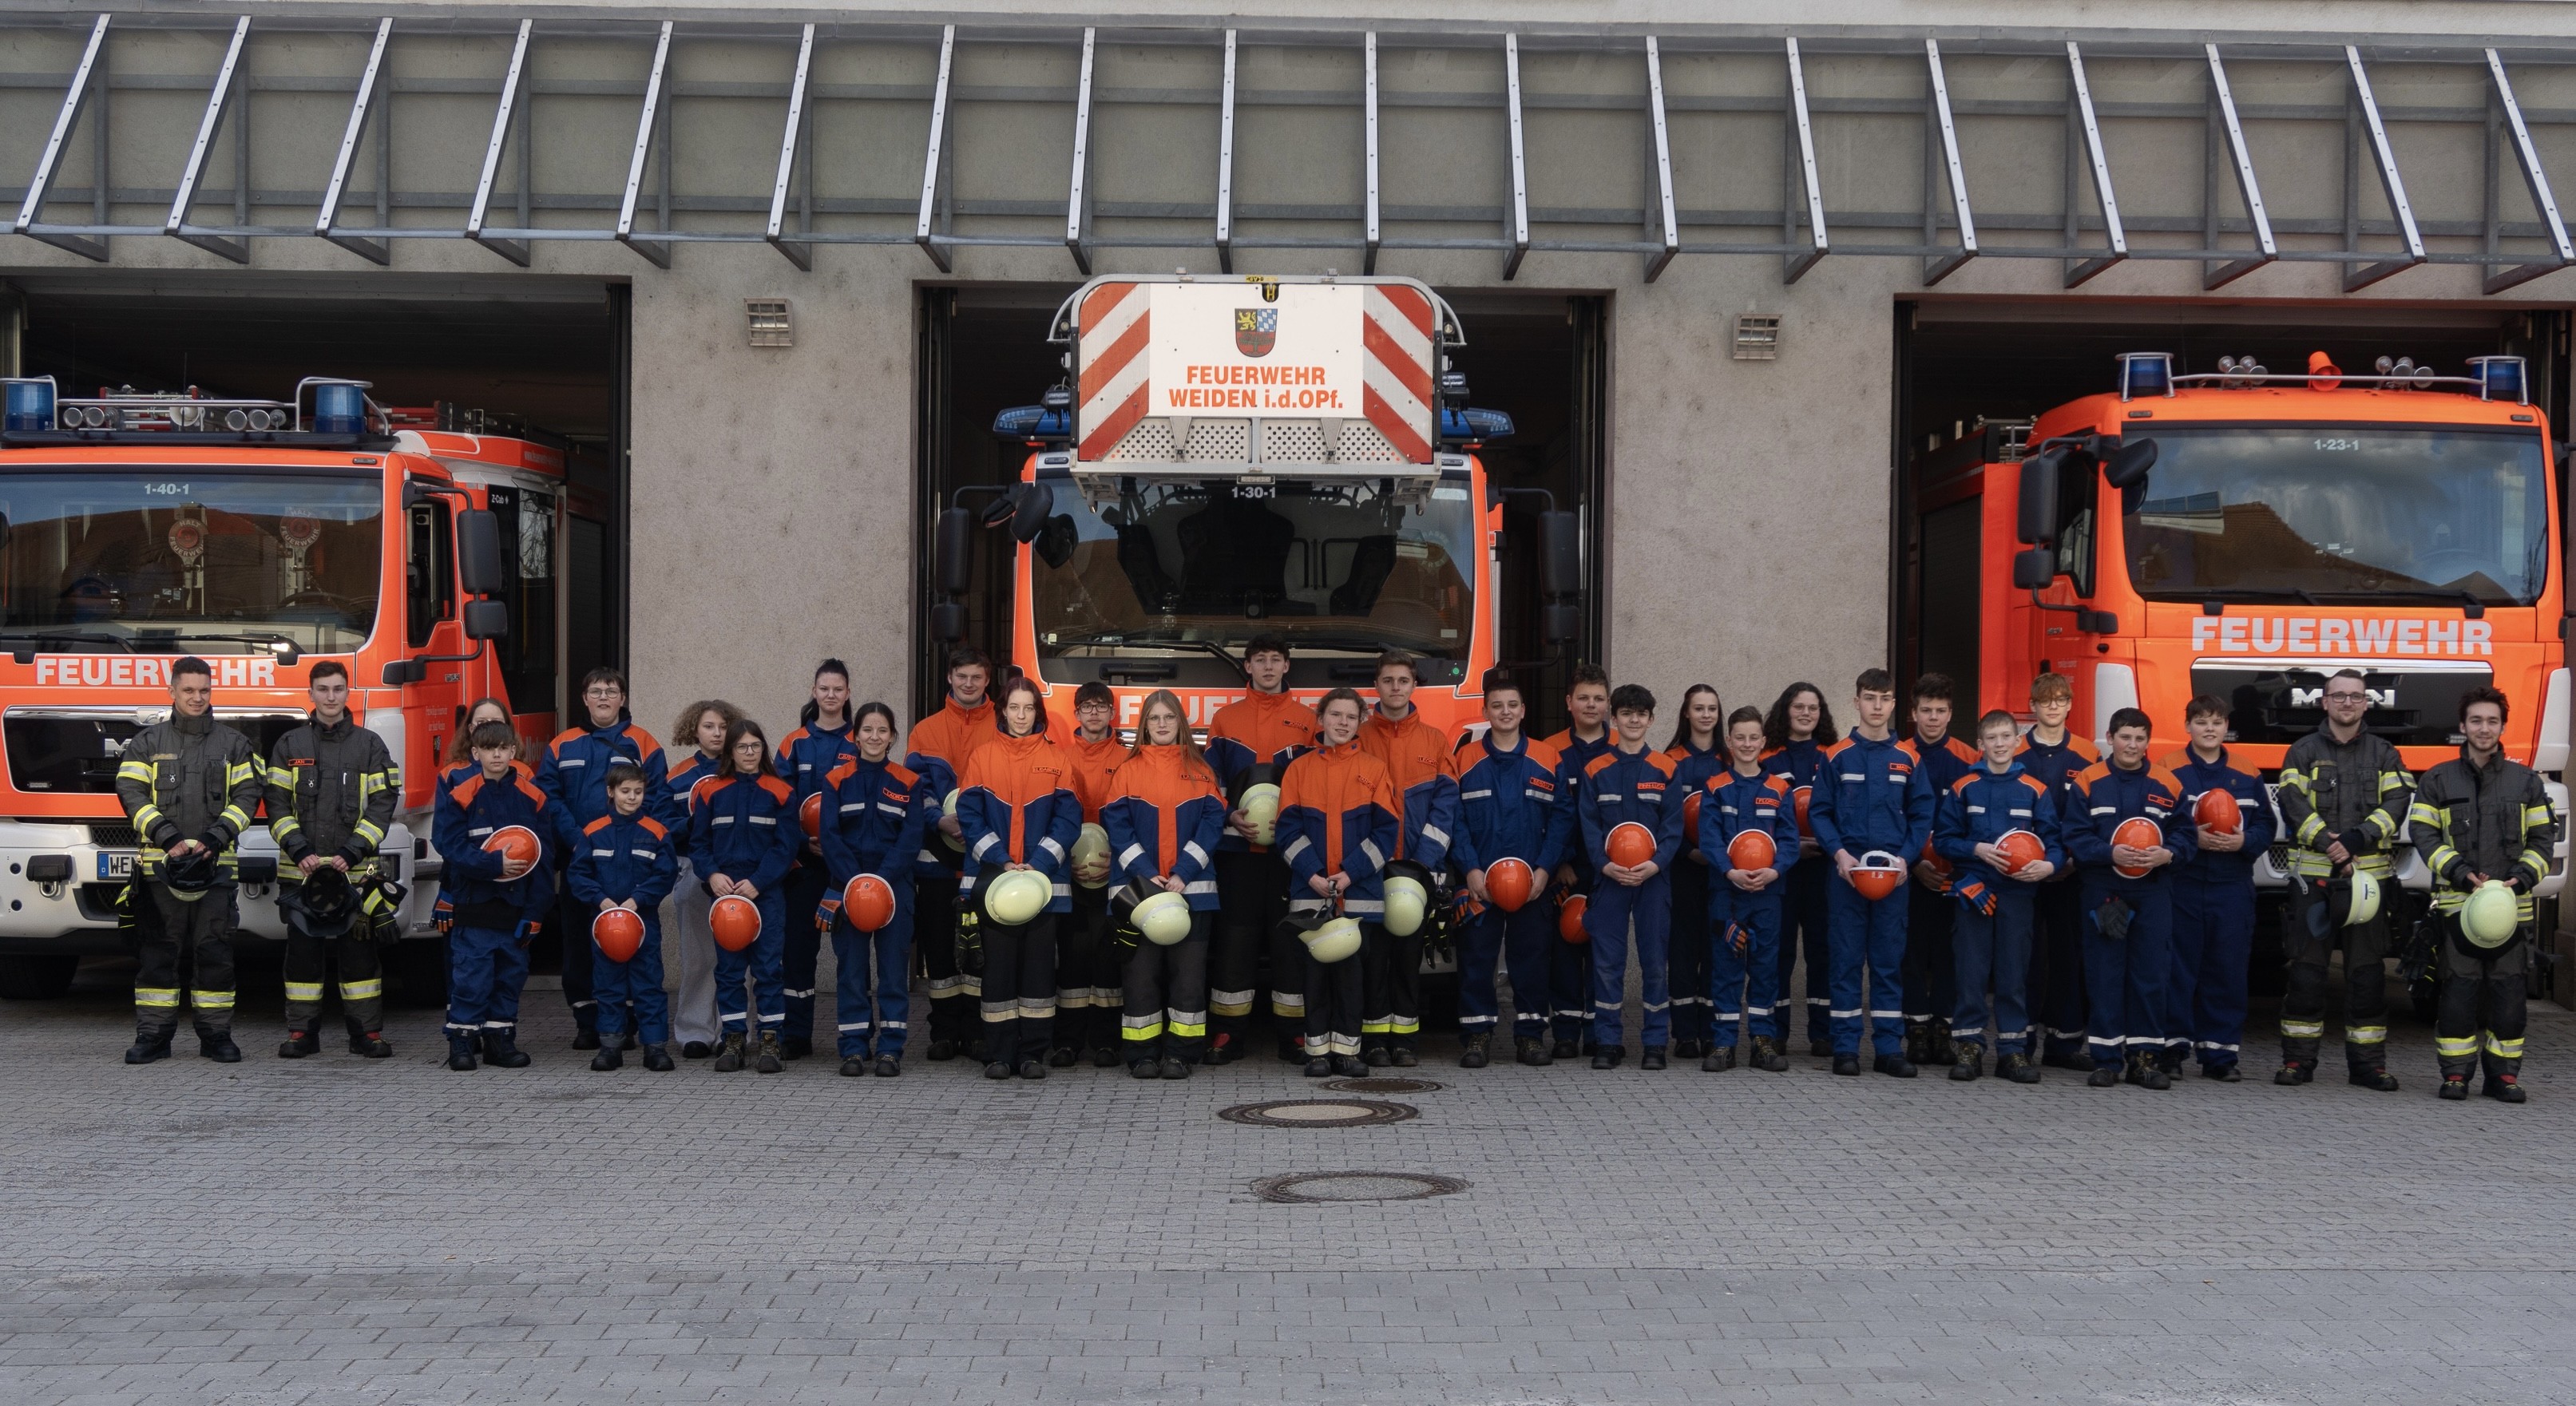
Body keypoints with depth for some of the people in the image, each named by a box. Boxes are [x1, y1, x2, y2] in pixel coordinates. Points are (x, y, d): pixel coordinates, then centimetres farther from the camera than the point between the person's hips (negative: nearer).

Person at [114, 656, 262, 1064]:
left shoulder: (233, 745, 11)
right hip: (159, 863, 0)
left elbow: (246, 797, 5)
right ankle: (153, 1036, 5)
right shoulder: (147, 743, 9)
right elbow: (132, 794, 0)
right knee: (158, 950, 0)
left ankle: (216, 1034, 5)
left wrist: (213, 839, -10)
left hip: (216, 864, 0)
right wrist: (169, 838, -12)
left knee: (214, 950, -1)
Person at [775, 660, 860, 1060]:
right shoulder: (796, 743, 6)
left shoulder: (858, 744, 5)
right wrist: (802, 843, -10)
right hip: (804, 859, 1)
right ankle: (795, 1035, 3)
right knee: (798, 943, -2)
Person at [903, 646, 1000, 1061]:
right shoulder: (926, 731, 10)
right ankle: (945, 1030, 9)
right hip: (938, 853, 1)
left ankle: (977, 1026, 7)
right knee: (938, 940, 3)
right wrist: (939, 821, -13)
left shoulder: (1004, 730, 7)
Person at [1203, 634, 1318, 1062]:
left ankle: (1293, 1035, 3)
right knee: (1235, 938, -1)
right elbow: (1209, 782, 9)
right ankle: (1227, 1034, 3)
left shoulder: (1307, 721, 11)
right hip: (1237, 847, 0)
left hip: (1290, 848, 0)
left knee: (1290, 937, -1)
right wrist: (1231, 818, -8)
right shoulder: (1225, 719, 11)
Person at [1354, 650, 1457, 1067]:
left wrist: (1423, 861, -9)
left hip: (1419, 869, 1)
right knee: (1374, 951, -1)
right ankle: (1375, 1037, 3)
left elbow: (1445, 804, 2)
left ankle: (1405, 1037, 9)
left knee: (1410, 951, 4)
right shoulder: (1359, 739, 5)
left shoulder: (1435, 741, 8)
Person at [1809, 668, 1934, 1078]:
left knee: (1889, 960, 5)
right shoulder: (1836, 757, 2)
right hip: (1847, 871, -1)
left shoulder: (1908, 759, 7)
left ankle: (1889, 1048, 9)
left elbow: (1922, 815, 7)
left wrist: (1905, 857, -7)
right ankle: (1845, 1048, 5)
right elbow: (1819, 812, 1)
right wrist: (1839, 853, -12)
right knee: (1846, 960, 1)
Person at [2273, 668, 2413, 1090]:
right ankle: (2298, 1059, 5)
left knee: (2367, 970, 2)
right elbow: (2294, 803, -5)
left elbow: (2396, 804, -1)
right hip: (2313, 874, -1)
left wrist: (2357, 838, -16)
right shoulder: (2304, 751, 8)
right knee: (2307, 968, -1)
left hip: (2369, 874, 1)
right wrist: (2330, 846, -18)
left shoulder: (2384, 754, 12)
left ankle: (2367, 1062, 8)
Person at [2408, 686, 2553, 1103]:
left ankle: (2503, 1073, 8)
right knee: (2460, 988, -5)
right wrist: (2460, 872, -12)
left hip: (2511, 903, 1)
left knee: (2507, 988, 1)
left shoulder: (2526, 781, 12)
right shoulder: (2438, 781, 8)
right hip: (2457, 900, -1)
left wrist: (2523, 876, -6)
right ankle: (2456, 1074, 2)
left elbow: (2543, 837, 11)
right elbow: (2423, 833, 1)